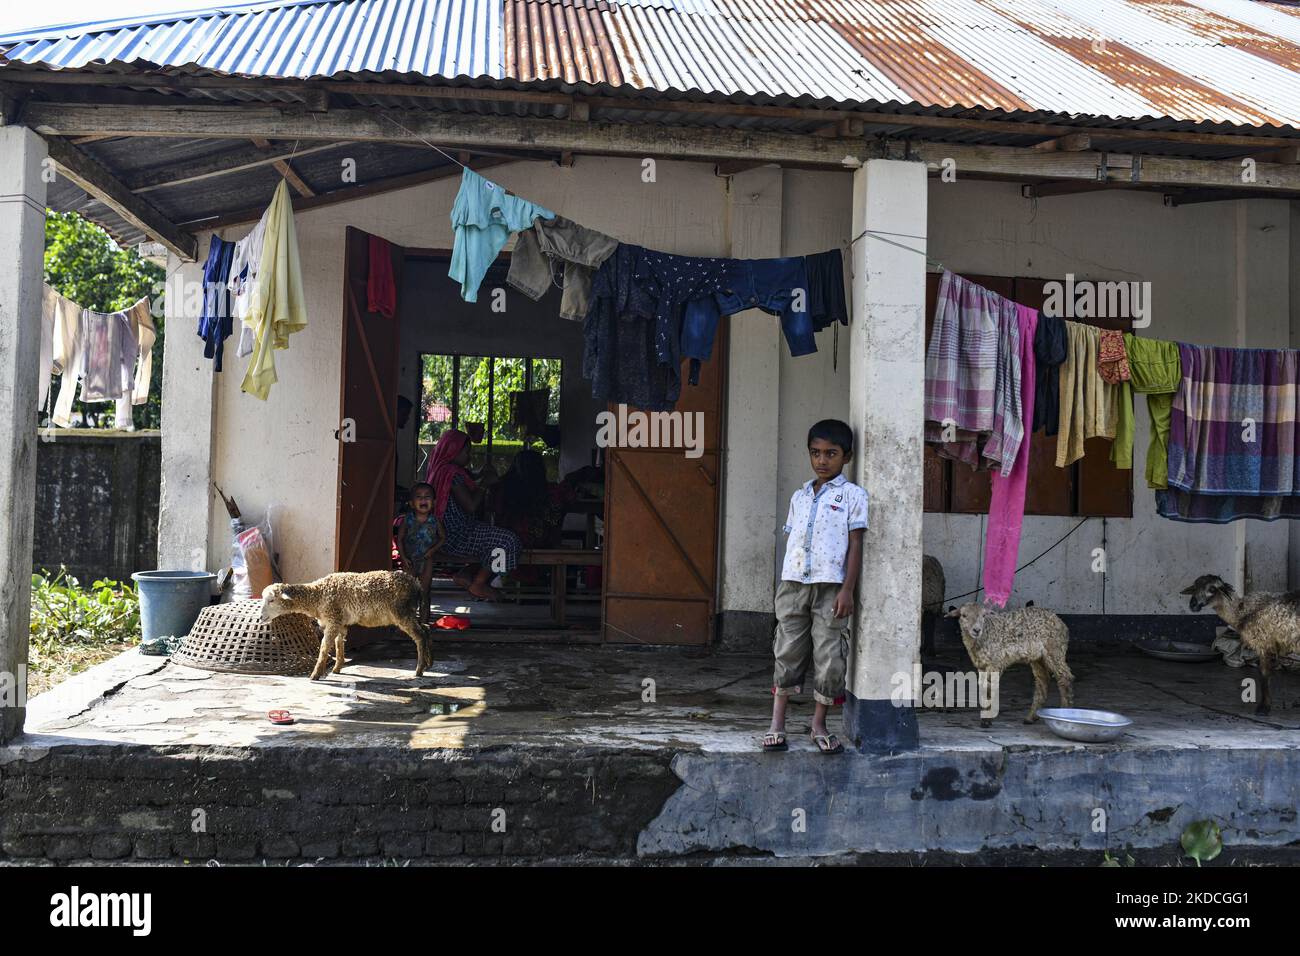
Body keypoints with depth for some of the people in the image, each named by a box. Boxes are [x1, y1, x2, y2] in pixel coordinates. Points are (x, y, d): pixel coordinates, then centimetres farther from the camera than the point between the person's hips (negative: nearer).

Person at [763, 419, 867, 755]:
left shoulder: (852, 495, 2)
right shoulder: (799, 497, 16)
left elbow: (855, 544, -3)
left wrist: (847, 589, -10)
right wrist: (785, 585, 14)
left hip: (830, 588, -4)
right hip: (793, 583, 4)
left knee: (829, 657, 0)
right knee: (788, 654, 5)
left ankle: (819, 725, 14)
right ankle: (777, 724, 10)